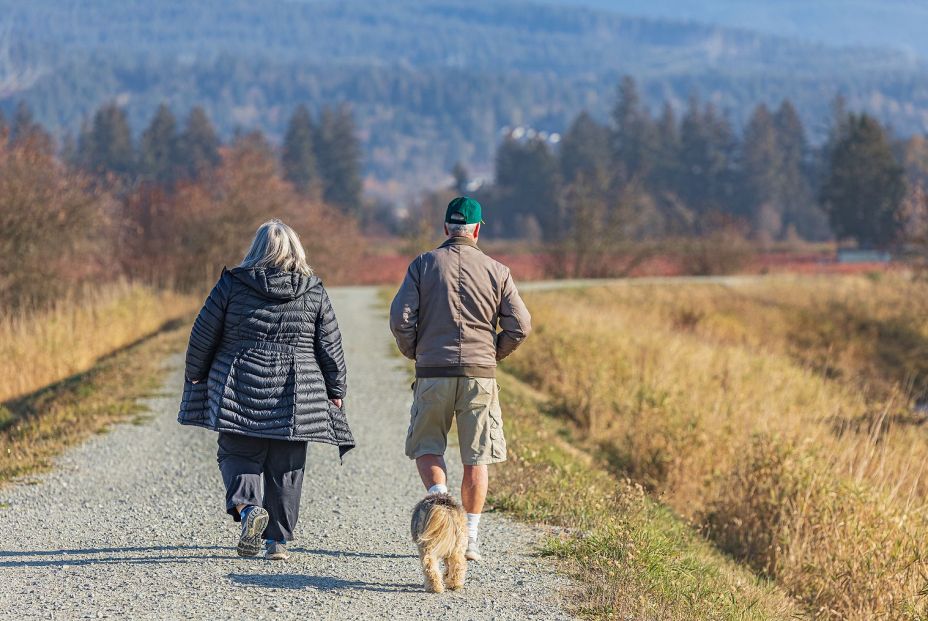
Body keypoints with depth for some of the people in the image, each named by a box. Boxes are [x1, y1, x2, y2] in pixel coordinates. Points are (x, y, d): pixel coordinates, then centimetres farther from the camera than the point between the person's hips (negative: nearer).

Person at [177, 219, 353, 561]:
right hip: (295, 398, 1)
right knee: (285, 468, 7)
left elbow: (204, 334, 3)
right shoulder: (313, 292, 4)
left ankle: (247, 507, -21)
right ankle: (278, 539, 7)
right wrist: (336, 390, 16)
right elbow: (330, 346, 6)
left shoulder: (233, 283, 0)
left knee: (238, 455, 6)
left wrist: (195, 375, 17)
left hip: (241, 389, -1)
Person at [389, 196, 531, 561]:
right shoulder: (496, 271, 3)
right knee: (476, 459, 8)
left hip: (433, 374, 0)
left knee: (426, 447, 15)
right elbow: (520, 326, -2)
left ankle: (439, 497, -12)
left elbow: (400, 320, -6)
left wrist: (415, 353, 12)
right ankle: (470, 538, 8)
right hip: (480, 374, 1)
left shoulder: (422, 265, 1)